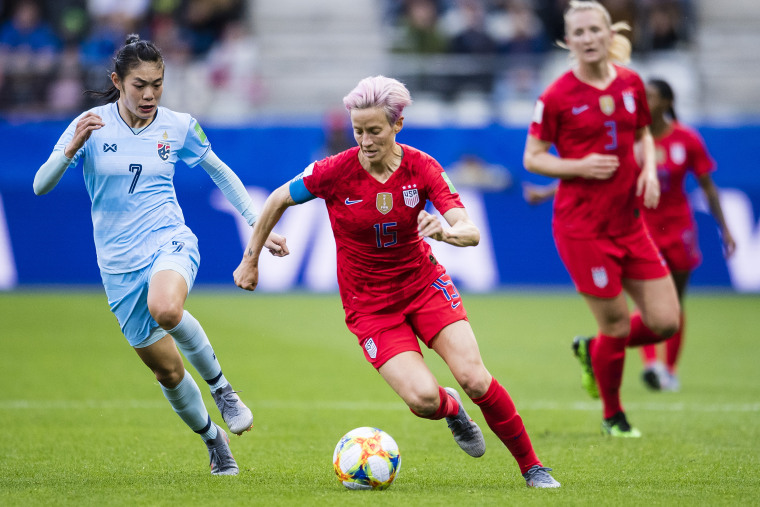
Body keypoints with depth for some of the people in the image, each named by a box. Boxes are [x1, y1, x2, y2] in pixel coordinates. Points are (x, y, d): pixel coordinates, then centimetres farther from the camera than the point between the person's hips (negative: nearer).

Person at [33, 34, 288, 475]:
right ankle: (212, 438, 33)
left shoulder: (178, 126, 0)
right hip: (120, 264, 1)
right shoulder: (92, 125, -5)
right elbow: (41, 186, -9)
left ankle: (221, 386, -13)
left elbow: (222, 174, 15)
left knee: (165, 309, -37)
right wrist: (72, 149, -27)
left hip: (170, 243, -1)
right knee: (166, 369, 5)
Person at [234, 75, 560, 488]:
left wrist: (447, 232, -43)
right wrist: (251, 260, 6)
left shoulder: (422, 168, -14)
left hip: (423, 283, 1)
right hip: (368, 303, -1)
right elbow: (278, 201, -1)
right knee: (423, 398, -20)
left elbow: (471, 232, -21)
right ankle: (450, 408, 19)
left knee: (473, 377, -16)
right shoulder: (335, 171, -18)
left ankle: (532, 467, 3)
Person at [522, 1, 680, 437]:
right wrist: (580, 166, -19)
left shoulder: (631, 83, 5)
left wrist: (649, 170, 1)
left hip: (629, 222, 5)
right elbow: (532, 158, -4)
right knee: (616, 323, -2)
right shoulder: (558, 97, -9)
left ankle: (592, 350, 30)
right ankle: (613, 416, 23)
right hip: (582, 228, -5)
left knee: (665, 321, 1)